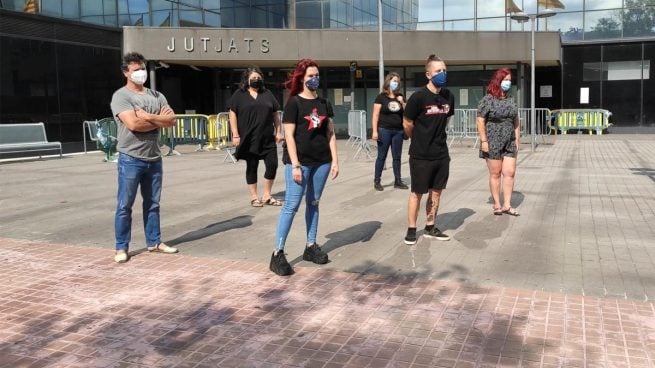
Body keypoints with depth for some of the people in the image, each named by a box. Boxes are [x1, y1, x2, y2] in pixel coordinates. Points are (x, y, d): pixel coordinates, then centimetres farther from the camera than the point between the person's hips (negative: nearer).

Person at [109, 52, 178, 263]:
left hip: (154, 158, 6)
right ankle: (121, 247, 9)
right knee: (125, 205, 1)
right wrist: (159, 120, -6)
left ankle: (154, 242, 24)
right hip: (130, 159, -5)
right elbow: (133, 124, -20)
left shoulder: (156, 96, 12)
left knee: (152, 204, 13)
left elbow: (172, 120, 0)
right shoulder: (121, 96, -6)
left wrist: (148, 117, -11)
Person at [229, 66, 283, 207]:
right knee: (252, 167, 4)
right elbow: (232, 115, -1)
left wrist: (278, 132, 7)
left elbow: (275, 114, 14)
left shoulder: (267, 94, 12)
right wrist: (235, 135, -9)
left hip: (268, 139, 3)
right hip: (249, 139, -3)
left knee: (272, 164, -1)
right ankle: (254, 197, 15)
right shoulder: (239, 95, 2)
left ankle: (267, 195, 14)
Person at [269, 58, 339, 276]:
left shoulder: (324, 104, 11)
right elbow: (289, 136, -10)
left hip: (321, 161, 6)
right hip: (300, 161, -6)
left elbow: (331, 134, 12)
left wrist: (335, 160, 6)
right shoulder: (294, 103, -5)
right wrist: (295, 165, -16)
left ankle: (311, 247, 23)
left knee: (314, 203, 12)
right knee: (291, 205, -7)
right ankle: (277, 253, -3)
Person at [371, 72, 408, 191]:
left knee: (397, 157, 8)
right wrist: (375, 131, -13)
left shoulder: (400, 97, 10)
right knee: (381, 156, 1)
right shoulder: (381, 97, -3)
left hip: (398, 131, 5)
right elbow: (375, 115, -6)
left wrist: (402, 103, -4)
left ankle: (397, 181, 16)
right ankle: (376, 181, 9)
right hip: (384, 130, -4)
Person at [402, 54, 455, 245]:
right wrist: (420, 141, 7)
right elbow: (407, 124, -7)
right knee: (417, 193, 4)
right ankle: (411, 230, 16)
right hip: (420, 155, -5)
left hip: (441, 154, 6)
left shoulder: (449, 96, 1)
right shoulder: (418, 97, -16)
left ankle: (430, 228, 26)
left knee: (436, 191, 12)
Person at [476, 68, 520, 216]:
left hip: (509, 143, 5)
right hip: (493, 143, -5)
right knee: (495, 174, 2)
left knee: (510, 173, 1)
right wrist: (483, 140, -15)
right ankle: (497, 205, 11)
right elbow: (480, 121, -10)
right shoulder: (487, 99, -6)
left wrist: (517, 138, 11)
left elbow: (516, 121, 17)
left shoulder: (511, 100, 12)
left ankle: (507, 205, 8)